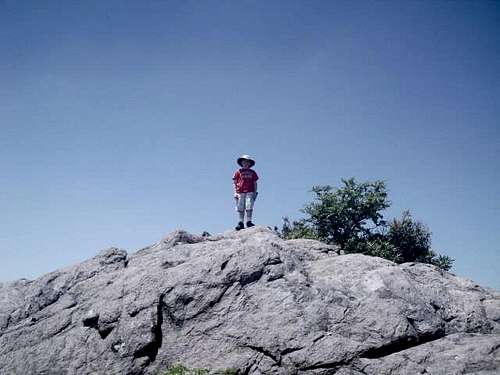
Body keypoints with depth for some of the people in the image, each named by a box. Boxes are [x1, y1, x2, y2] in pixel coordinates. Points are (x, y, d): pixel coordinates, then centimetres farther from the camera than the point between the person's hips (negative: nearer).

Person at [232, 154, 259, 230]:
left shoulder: (252, 172, 13)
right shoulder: (238, 172, 9)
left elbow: (255, 183, 14)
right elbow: (235, 183, 9)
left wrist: (255, 192, 5)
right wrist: (235, 192, 0)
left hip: (250, 192, 0)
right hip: (240, 192, 0)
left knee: (249, 207, -8)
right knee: (240, 208, 0)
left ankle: (249, 221, -5)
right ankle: (241, 223, 4)